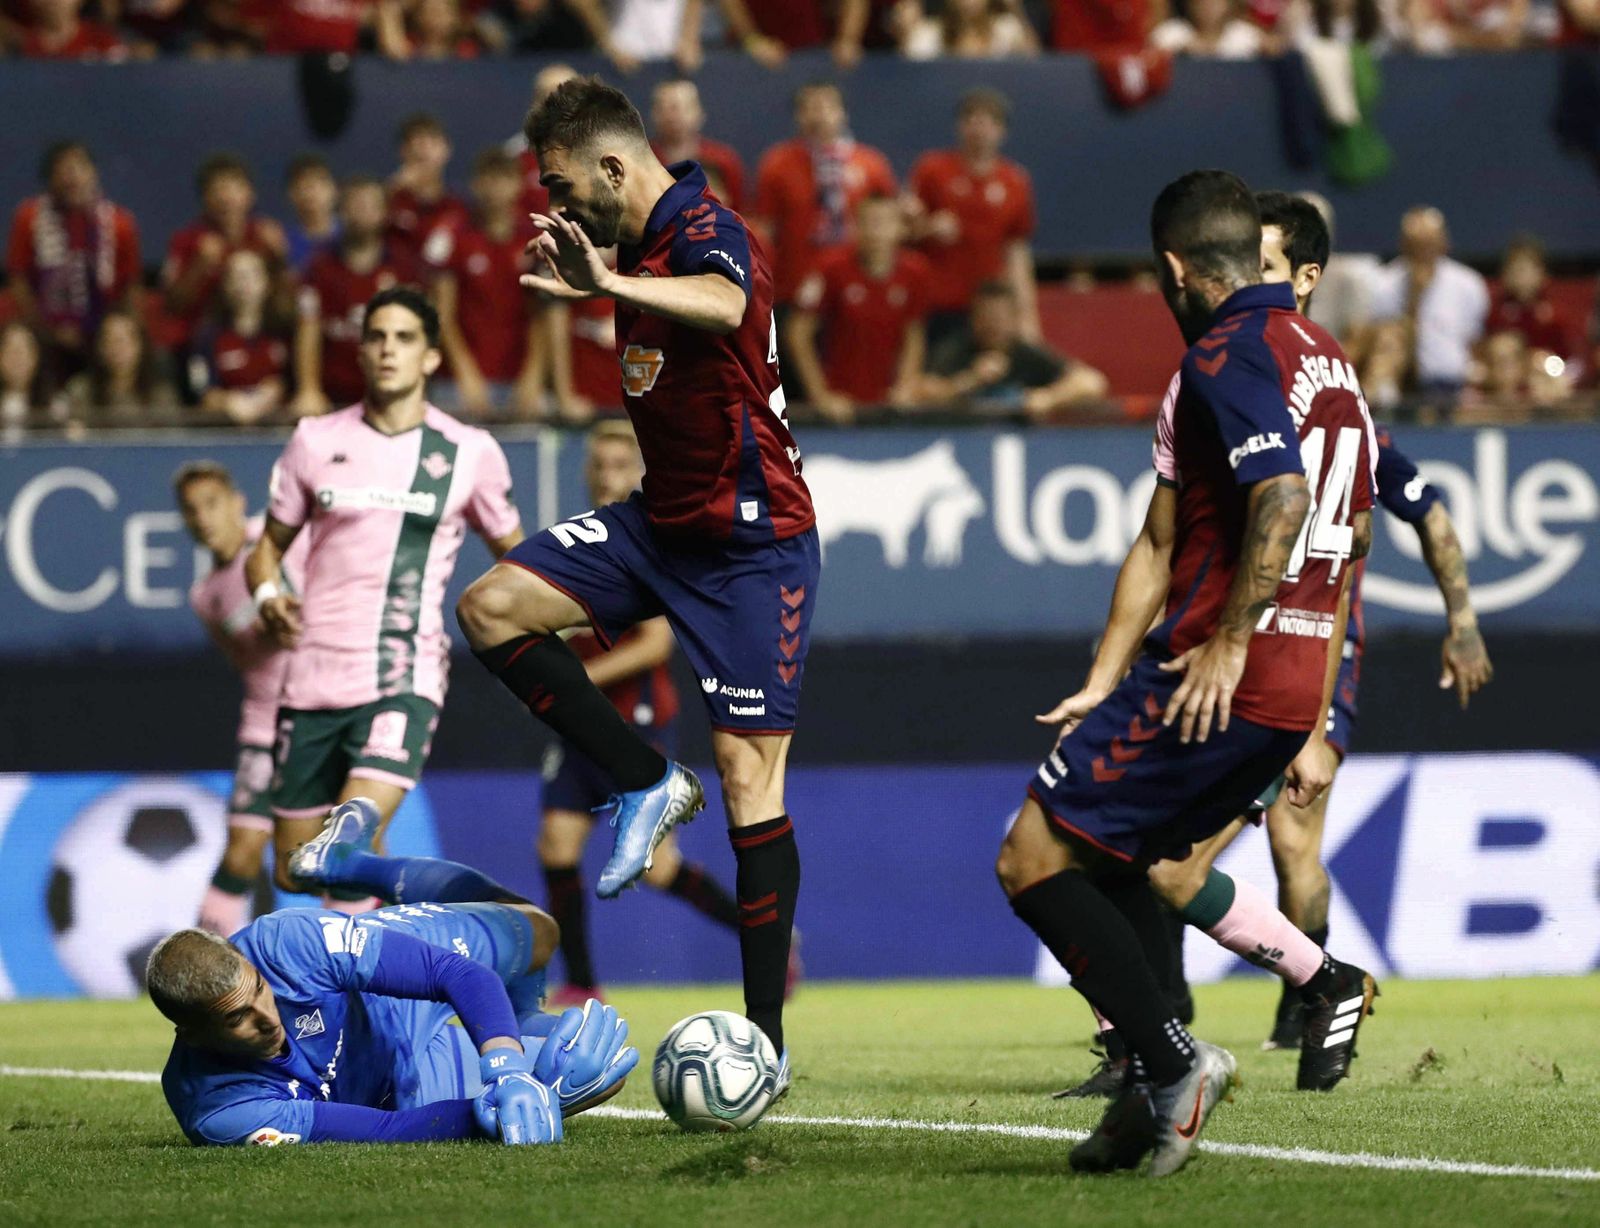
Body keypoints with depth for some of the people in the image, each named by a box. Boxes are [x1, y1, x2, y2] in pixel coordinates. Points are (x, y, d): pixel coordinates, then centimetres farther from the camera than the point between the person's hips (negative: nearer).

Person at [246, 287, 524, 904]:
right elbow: (270, 543, 17)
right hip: (314, 672, 3)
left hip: (404, 680, -3)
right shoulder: (315, 441, 7)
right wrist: (267, 595, -5)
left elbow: (512, 550, 17)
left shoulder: (469, 452, 3)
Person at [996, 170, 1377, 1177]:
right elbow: (1352, 532, 27)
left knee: (1033, 861, -7)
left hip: (1219, 678, -9)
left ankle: (1173, 1063, -13)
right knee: (1114, 867, 20)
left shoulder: (1227, 352, -9)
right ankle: (1149, 1096, 14)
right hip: (1296, 689, 9)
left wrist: (1229, 644, -23)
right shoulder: (1329, 359, 19)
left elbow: (1282, 496, -25)